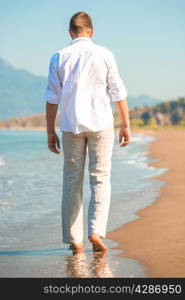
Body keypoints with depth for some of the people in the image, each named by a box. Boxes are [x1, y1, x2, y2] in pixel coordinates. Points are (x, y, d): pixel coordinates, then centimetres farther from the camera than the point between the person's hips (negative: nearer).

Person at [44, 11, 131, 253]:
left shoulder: (59, 58, 2)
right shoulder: (104, 54, -1)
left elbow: (52, 98, 2)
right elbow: (118, 93, -1)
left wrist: (50, 131, 8)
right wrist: (126, 125, 6)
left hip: (71, 126, 1)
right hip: (101, 124, -1)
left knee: (72, 182, 7)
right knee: (100, 179, 4)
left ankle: (74, 240, 7)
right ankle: (96, 231, -11)